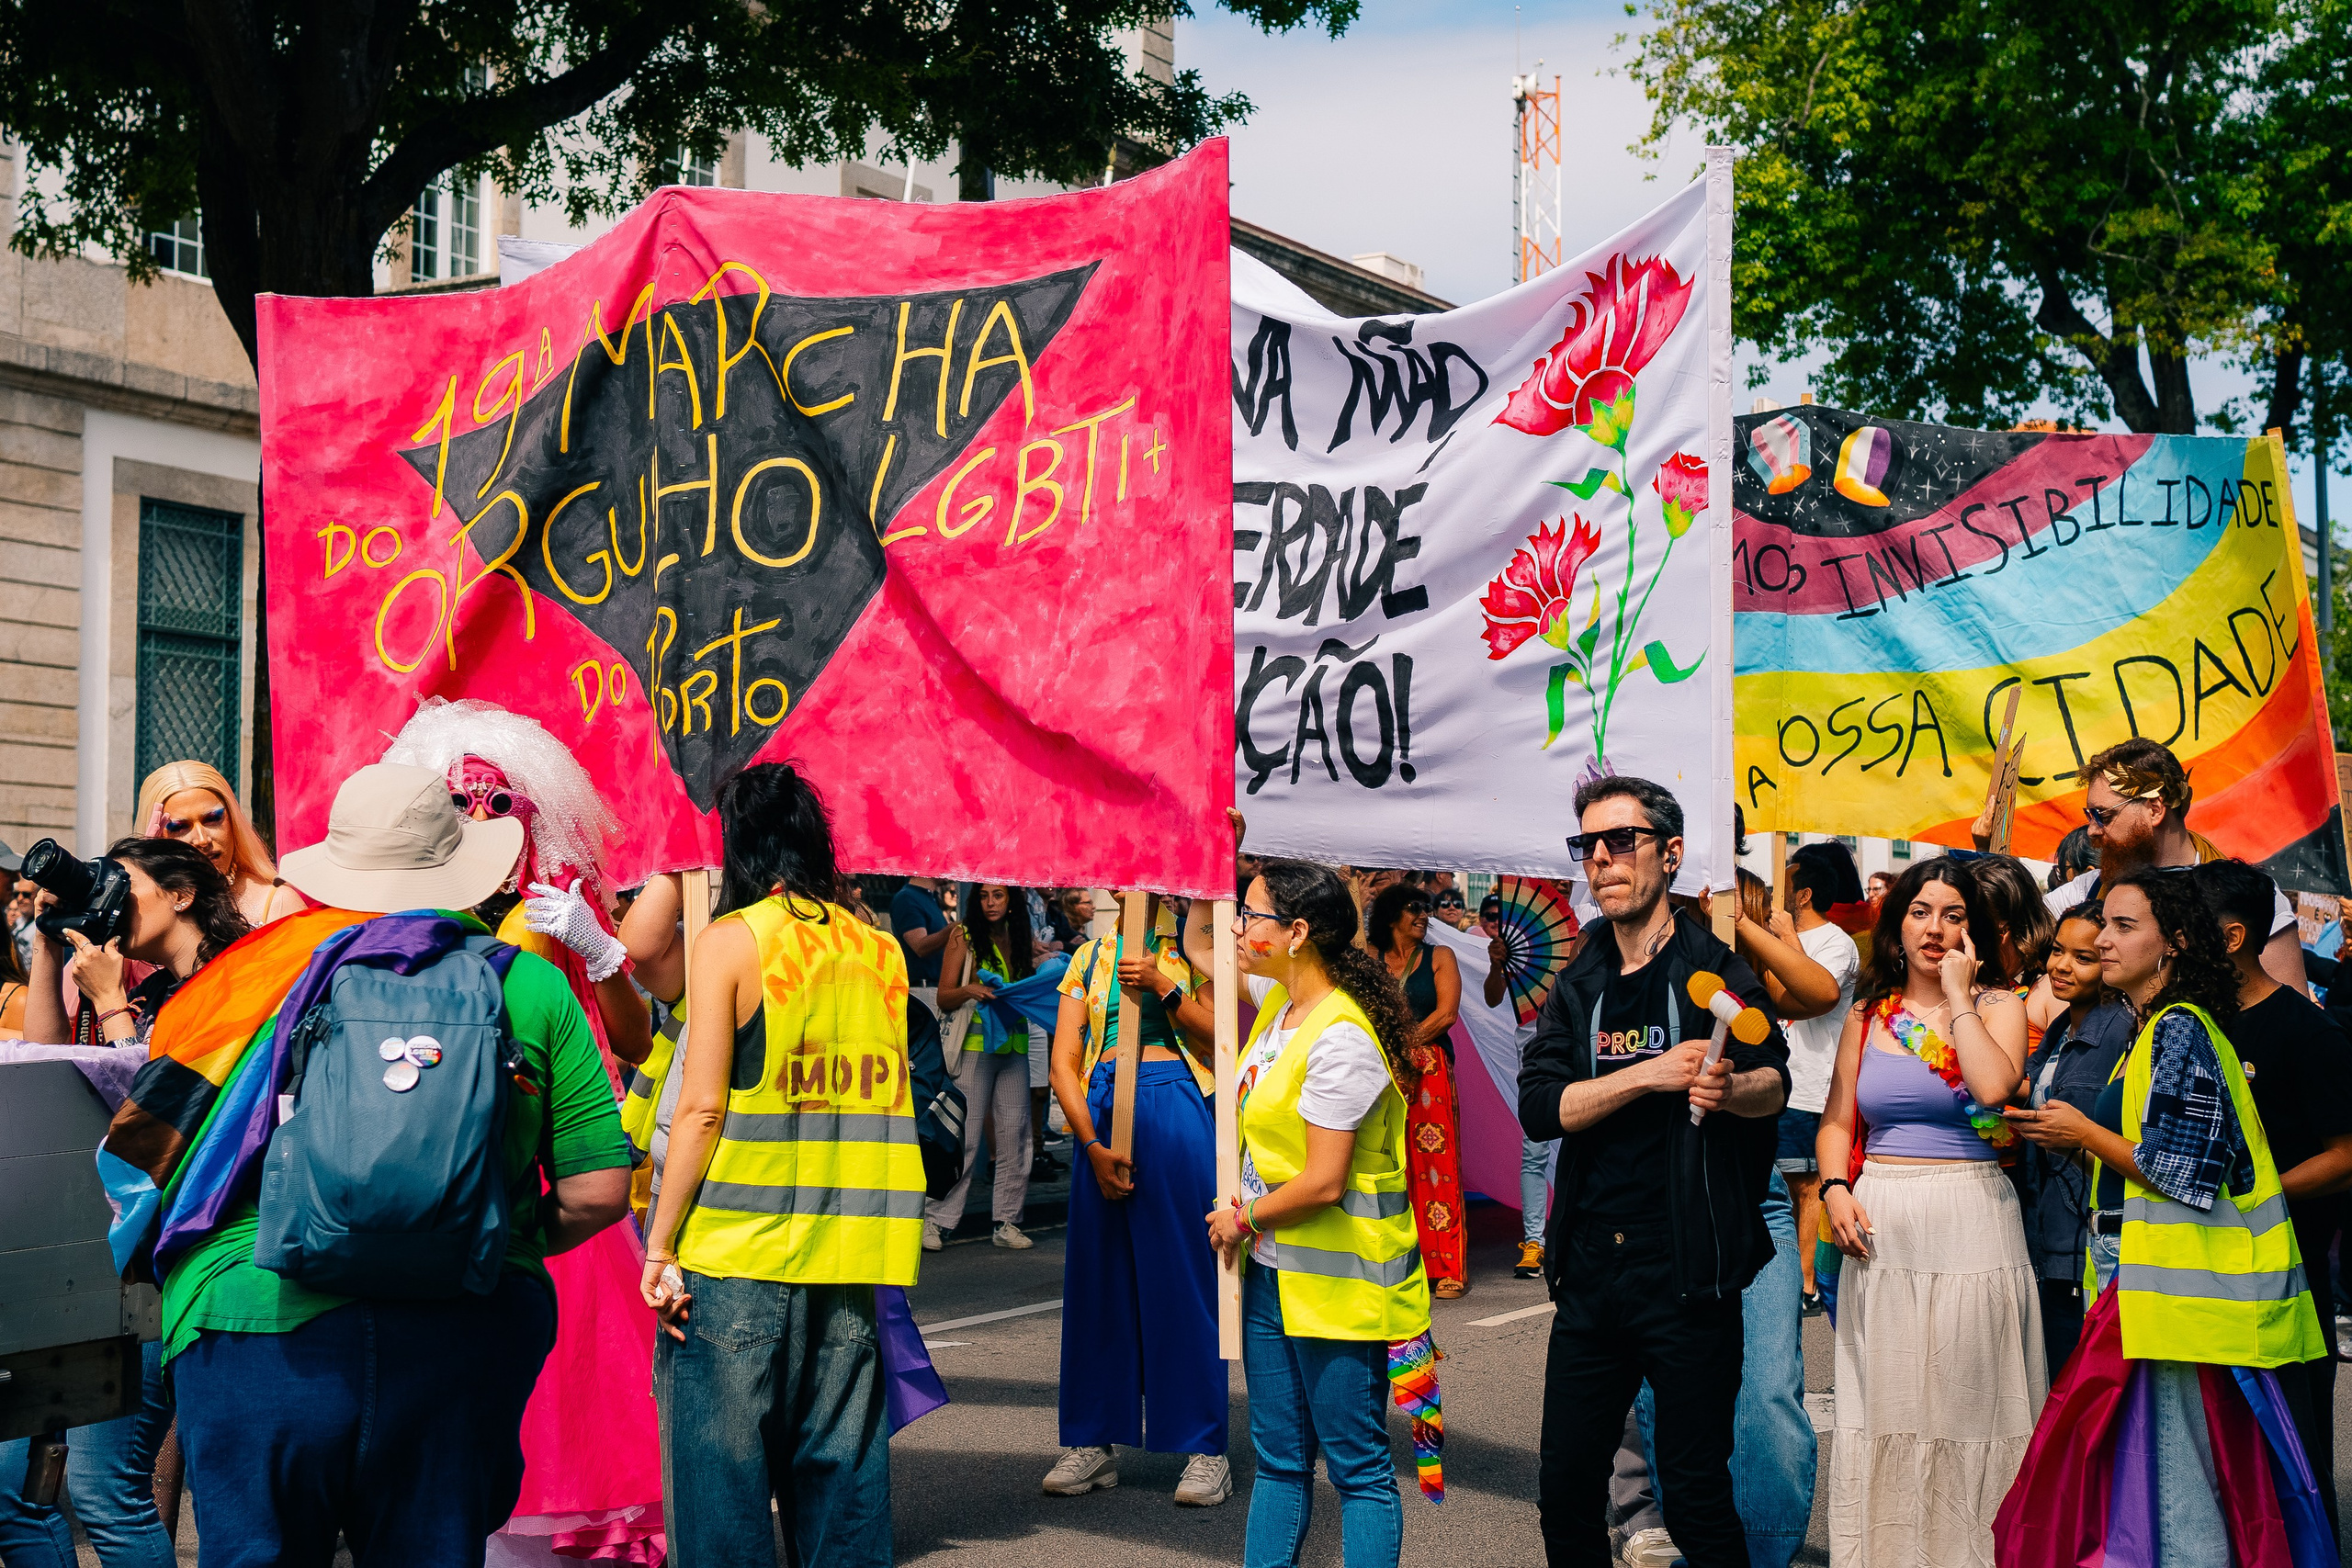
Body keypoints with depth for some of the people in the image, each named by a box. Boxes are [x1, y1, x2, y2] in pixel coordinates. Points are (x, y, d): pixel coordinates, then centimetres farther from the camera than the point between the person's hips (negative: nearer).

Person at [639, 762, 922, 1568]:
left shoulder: (731, 941, -5)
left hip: (738, 1255, -4)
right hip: (848, 1259, 5)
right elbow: (895, 1094, 11)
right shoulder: (878, 948, 8)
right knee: (840, 1473, 11)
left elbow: (702, 1107, -9)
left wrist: (660, 1246, -6)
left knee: (721, 1470, 3)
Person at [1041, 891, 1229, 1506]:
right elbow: (1063, 1063, 6)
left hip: (1175, 1104, -2)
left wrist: (1162, 987, -12)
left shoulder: (1191, 950, 10)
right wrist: (1093, 1144, -6)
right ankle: (1093, 1440, 14)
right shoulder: (1090, 956, 13)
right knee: (1097, 1276, 5)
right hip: (1100, 1111, 3)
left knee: (1185, 1274, -2)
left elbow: (1218, 1037, -1)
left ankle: (1206, 1449, 3)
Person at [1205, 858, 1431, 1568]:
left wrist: (1243, 1218, -8)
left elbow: (1322, 1183, -24)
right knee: (1279, 1458, 14)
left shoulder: (1341, 1038, -22)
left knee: (1358, 1467, 0)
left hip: (1339, 1284, -9)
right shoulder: (1280, 1000, 5)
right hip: (1274, 1271, 9)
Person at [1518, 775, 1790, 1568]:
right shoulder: (1577, 987, 10)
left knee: (1696, 1501, -1)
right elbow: (1539, 1106, -2)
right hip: (1590, 1269, 5)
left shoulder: (1717, 972, -3)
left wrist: (1729, 1088, -28)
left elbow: (1774, 1083, -5)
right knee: (1564, 1489, 11)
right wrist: (1651, 1075, -16)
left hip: (1687, 1274, -5)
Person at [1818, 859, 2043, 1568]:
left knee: (1965, 1402, -2)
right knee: (1882, 1404, 5)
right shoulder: (1869, 1013, 11)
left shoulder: (1998, 1005, 2)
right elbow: (1836, 1122, 16)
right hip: (1881, 1224, 3)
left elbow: (1993, 1087, -18)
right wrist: (1835, 1188, -2)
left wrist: (1958, 995, -10)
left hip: (1971, 1222, -3)